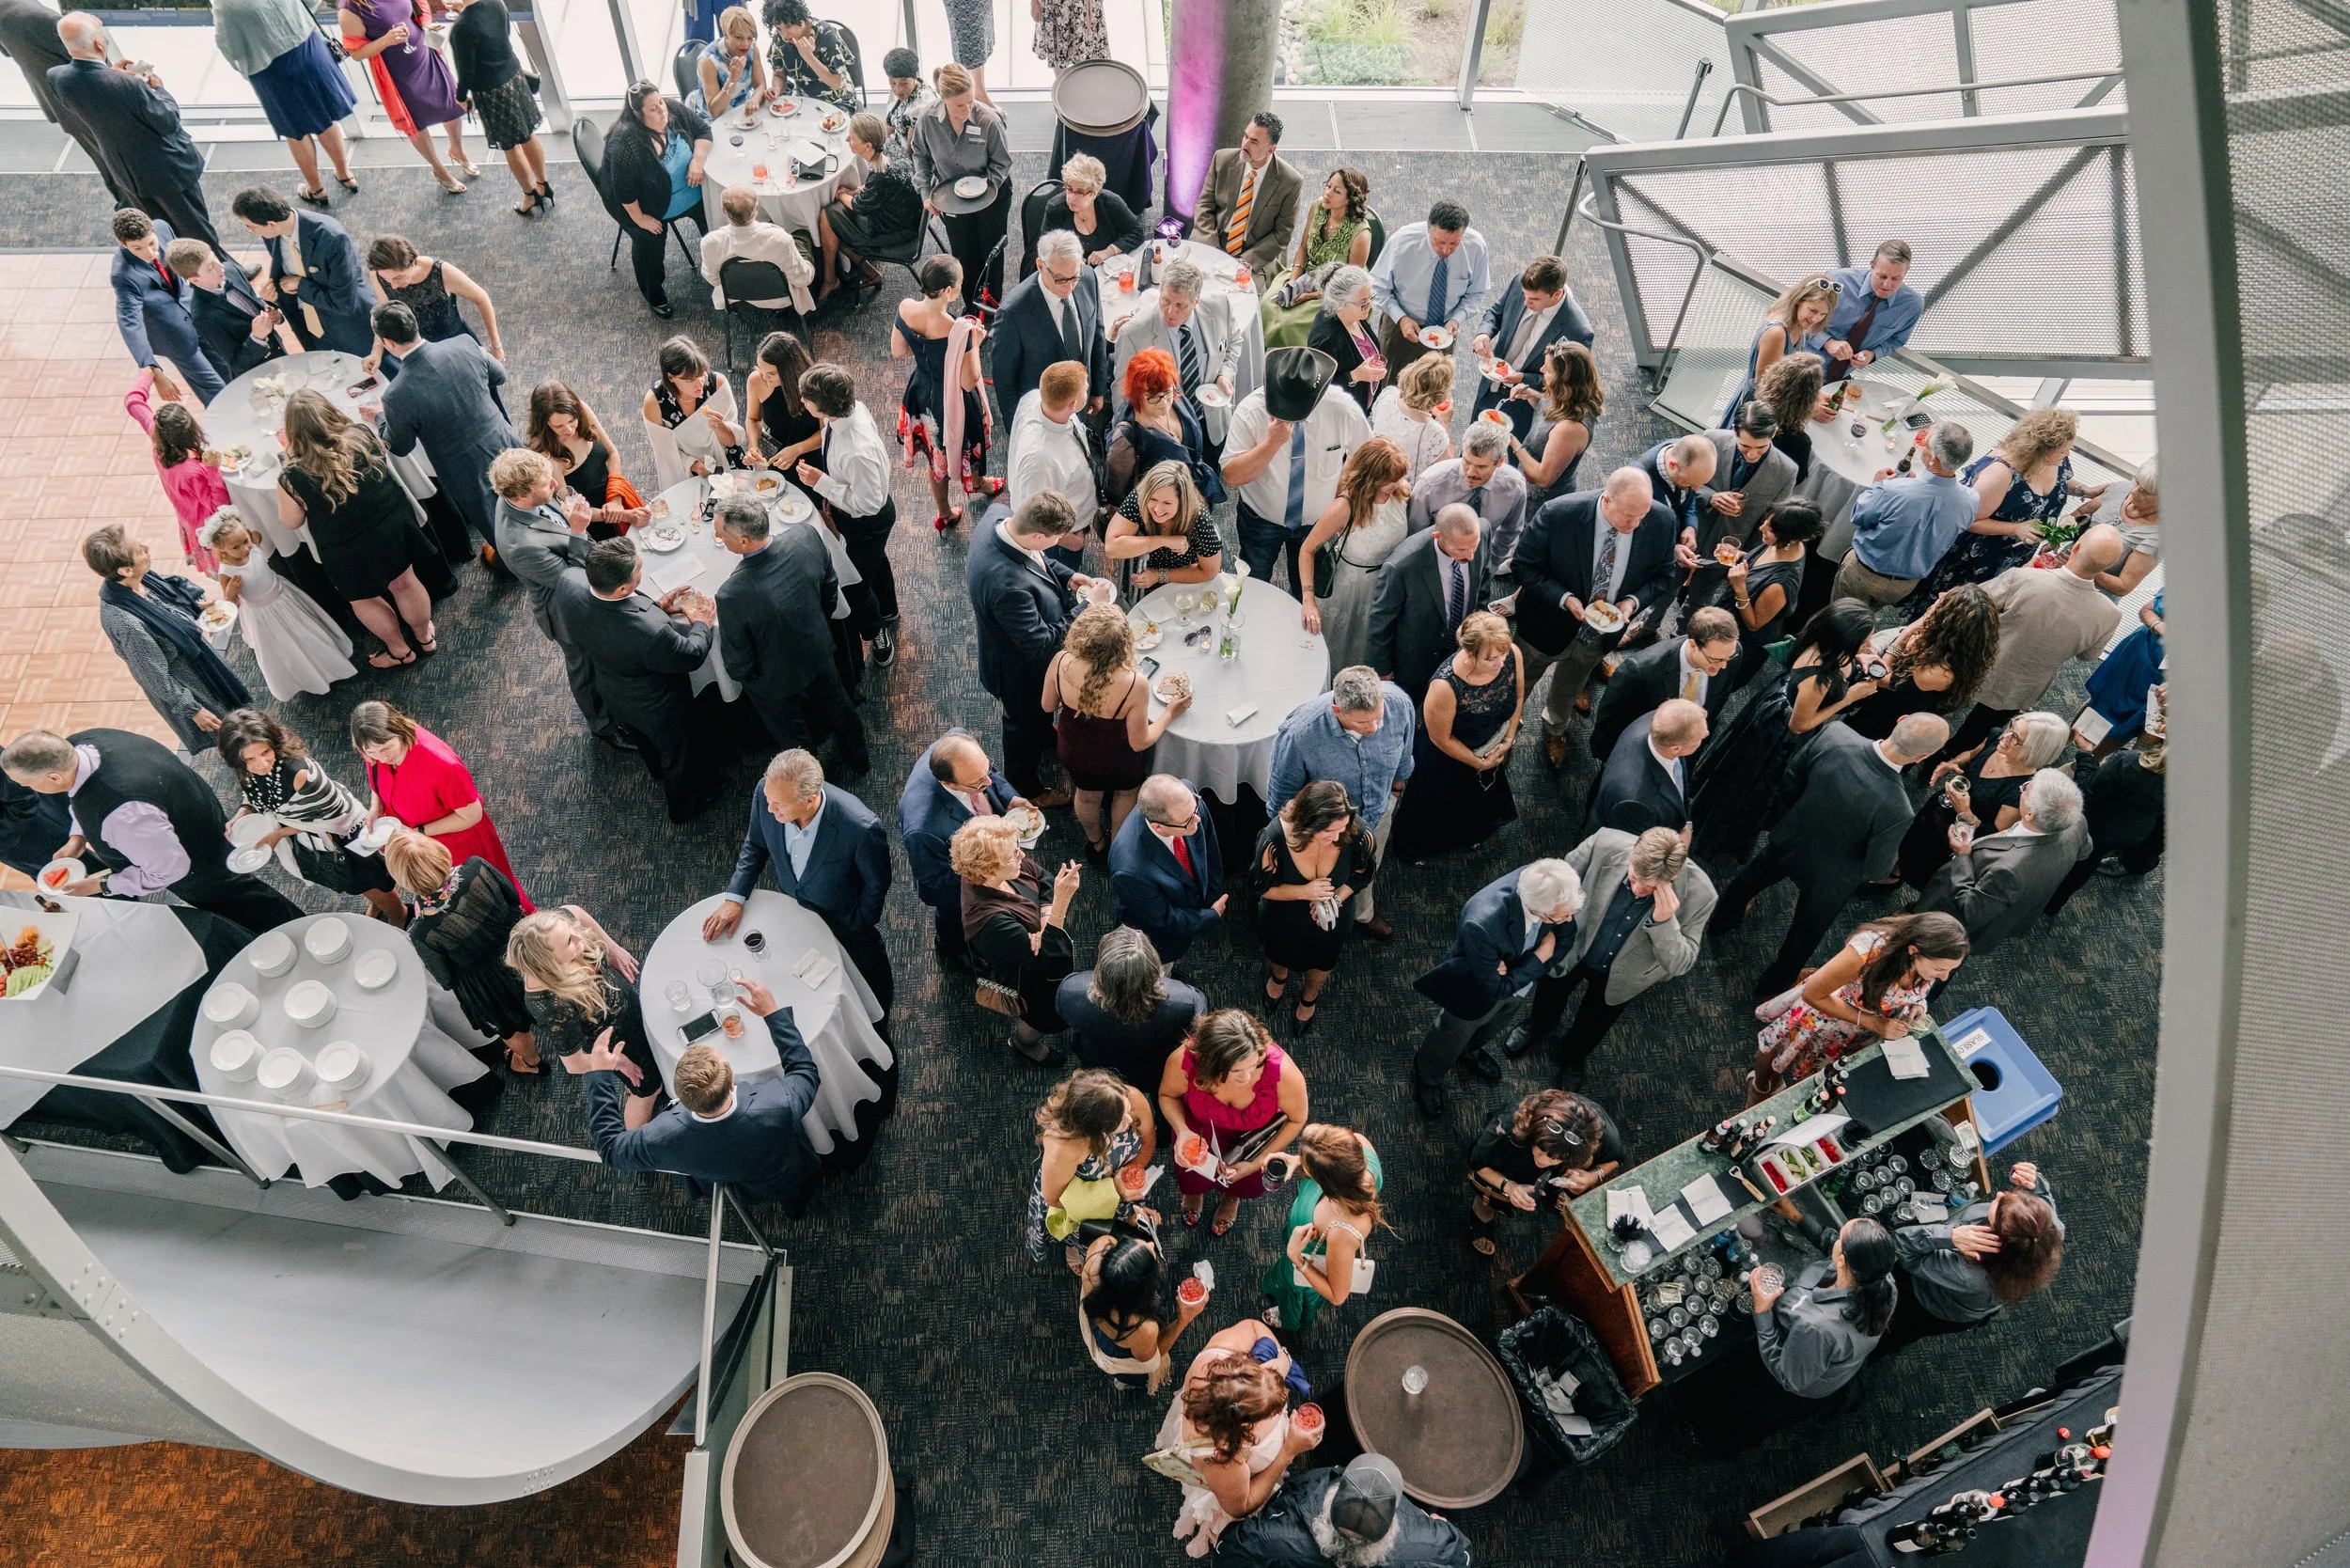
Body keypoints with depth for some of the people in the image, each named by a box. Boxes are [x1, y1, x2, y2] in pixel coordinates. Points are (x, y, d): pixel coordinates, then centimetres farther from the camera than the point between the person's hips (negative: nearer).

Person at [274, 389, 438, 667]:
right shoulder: (361, 435, -22)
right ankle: (425, 637, 48)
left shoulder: (293, 477, -28)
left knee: (363, 600, 25)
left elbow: (290, 522, -8)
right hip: (392, 526, 3)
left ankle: (399, 650, 44)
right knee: (404, 583, 27)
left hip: (349, 554, -3)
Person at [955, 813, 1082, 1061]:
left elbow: (1044, 879, -4)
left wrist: (1045, 923, -21)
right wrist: (1061, 900, -46)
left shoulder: (997, 871, -21)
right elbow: (1051, 963, -37)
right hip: (1023, 984, -7)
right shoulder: (991, 921, -40)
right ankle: (1024, 1039, 21)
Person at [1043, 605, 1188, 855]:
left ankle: (1096, 843, 63)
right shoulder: (1135, 684, -40)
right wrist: (1170, 713, -10)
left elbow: (1048, 705, -10)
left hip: (1073, 753, 3)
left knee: (1087, 795, 34)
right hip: (1117, 762, -2)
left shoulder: (1061, 662, -32)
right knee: (1126, 793, 33)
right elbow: (1140, 742, -24)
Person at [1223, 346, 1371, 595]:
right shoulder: (1250, 410, -26)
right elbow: (1231, 476, -25)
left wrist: (1340, 492, -10)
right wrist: (1272, 443, -37)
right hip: (1261, 519, -1)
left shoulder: (1344, 409, -24)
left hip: (1317, 522, 1)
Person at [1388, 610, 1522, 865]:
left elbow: (1518, 696, -6)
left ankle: (1470, 833, 70)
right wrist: (1477, 762, -14)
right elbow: (1441, 739, -25)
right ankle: (1415, 844, 60)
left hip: (1493, 750, 5)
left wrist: (1508, 739, -7)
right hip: (1448, 757, -5)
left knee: (1483, 795, 35)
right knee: (1436, 805, 26)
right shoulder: (1445, 686, -44)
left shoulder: (1512, 655, -30)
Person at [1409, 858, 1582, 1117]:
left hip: (1521, 980, 5)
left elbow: (1564, 940, -13)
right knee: (1453, 1036, 26)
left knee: (1497, 1027, 35)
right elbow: (1498, 989, -31)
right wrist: (1540, 957, -26)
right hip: (1476, 993, -5)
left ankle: (1471, 1050, 68)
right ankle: (1427, 1076, 57)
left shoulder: (1553, 887, -32)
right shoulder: (1482, 925, -48)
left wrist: (1523, 968, -27)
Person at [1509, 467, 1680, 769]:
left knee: (1570, 688, 31)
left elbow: (1663, 576, -6)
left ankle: (1555, 726, 63)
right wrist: (1565, 599, -31)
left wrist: (1633, 601, -25)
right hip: (1549, 624, -3)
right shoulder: (1559, 514, -33)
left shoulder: (1661, 522, -23)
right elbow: (1523, 565, -20)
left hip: (1602, 632, 3)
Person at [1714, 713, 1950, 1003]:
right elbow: (1876, 869, -23)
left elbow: (1793, 775, -11)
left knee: (1754, 877, 37)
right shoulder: (1896, 811, -41)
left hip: (1789, 840, 3)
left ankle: (1724, 918, 66)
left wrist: (1803, 813, 8)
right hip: (1829, 876, -3)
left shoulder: (1834, 734, -32)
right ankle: (1774, 984, 53)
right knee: (1806, 932, 28)